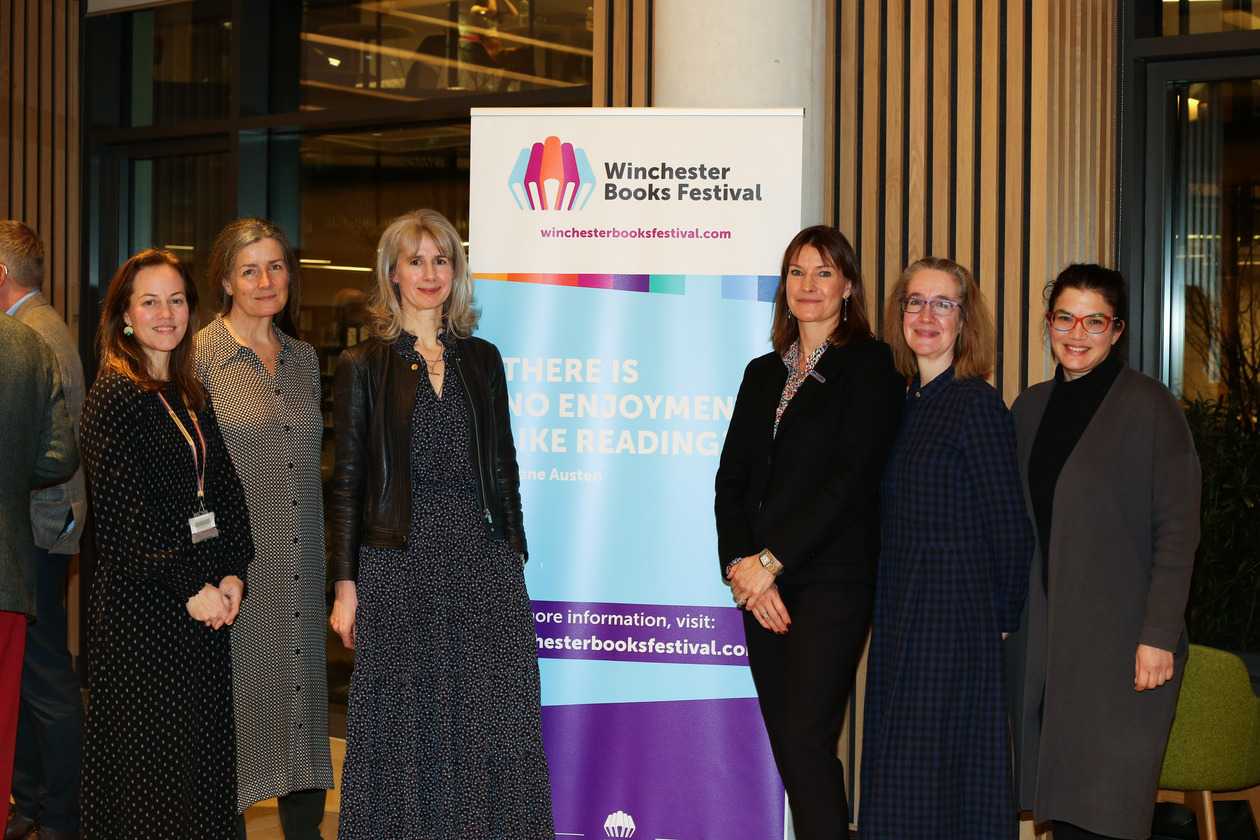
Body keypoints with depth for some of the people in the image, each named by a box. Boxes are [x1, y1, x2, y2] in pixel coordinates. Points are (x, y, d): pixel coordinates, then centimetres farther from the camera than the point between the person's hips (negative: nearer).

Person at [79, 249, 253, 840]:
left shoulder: (192, 396, 13)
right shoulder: (115, 393, -8)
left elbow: (225, 489, 13)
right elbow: (122, 512, -14)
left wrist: (231, 574, -1)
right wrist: (189, 587, -14)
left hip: (205, 599, 7)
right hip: (142, 603, -7)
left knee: (204, 750, 9)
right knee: (151, 759, -1)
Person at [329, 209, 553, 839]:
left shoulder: (482, 360, 12)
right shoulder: (363, 365, 3)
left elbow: (504, 468, 15)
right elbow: (348, 481, 1)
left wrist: (513, 557, 8)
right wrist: (346, 585, -4)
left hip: (484, 563, 2)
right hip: (400, 568, -2)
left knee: (494, 727, 0)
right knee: (405, 731, 3)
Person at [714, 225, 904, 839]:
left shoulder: (869, 366, -2)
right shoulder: (762, 373, 16)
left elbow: (850, 479, -11)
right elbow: (731, 478, 11)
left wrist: (770, 560, -13)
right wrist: (742, 566, -5)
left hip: (830, 578, -6)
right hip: (762, 582, 6)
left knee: (805, 740, -13)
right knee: (784, 743, 6)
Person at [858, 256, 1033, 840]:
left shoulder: (976, 404, -12)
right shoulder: (904, 404, 12)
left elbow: (1009, 527, -11)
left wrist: (1005, 618, -6)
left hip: (954, 615, -8)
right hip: (900, 614, 8)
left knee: (934, 775, -3)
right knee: (896, 776, 11)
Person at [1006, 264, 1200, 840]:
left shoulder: (1148, 405, -5)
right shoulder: (1031, 408, 12)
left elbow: (1177, 532, -8)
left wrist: (1159, 636, -14)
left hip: (1121, 642, -5)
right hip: (1041, 641, 5)